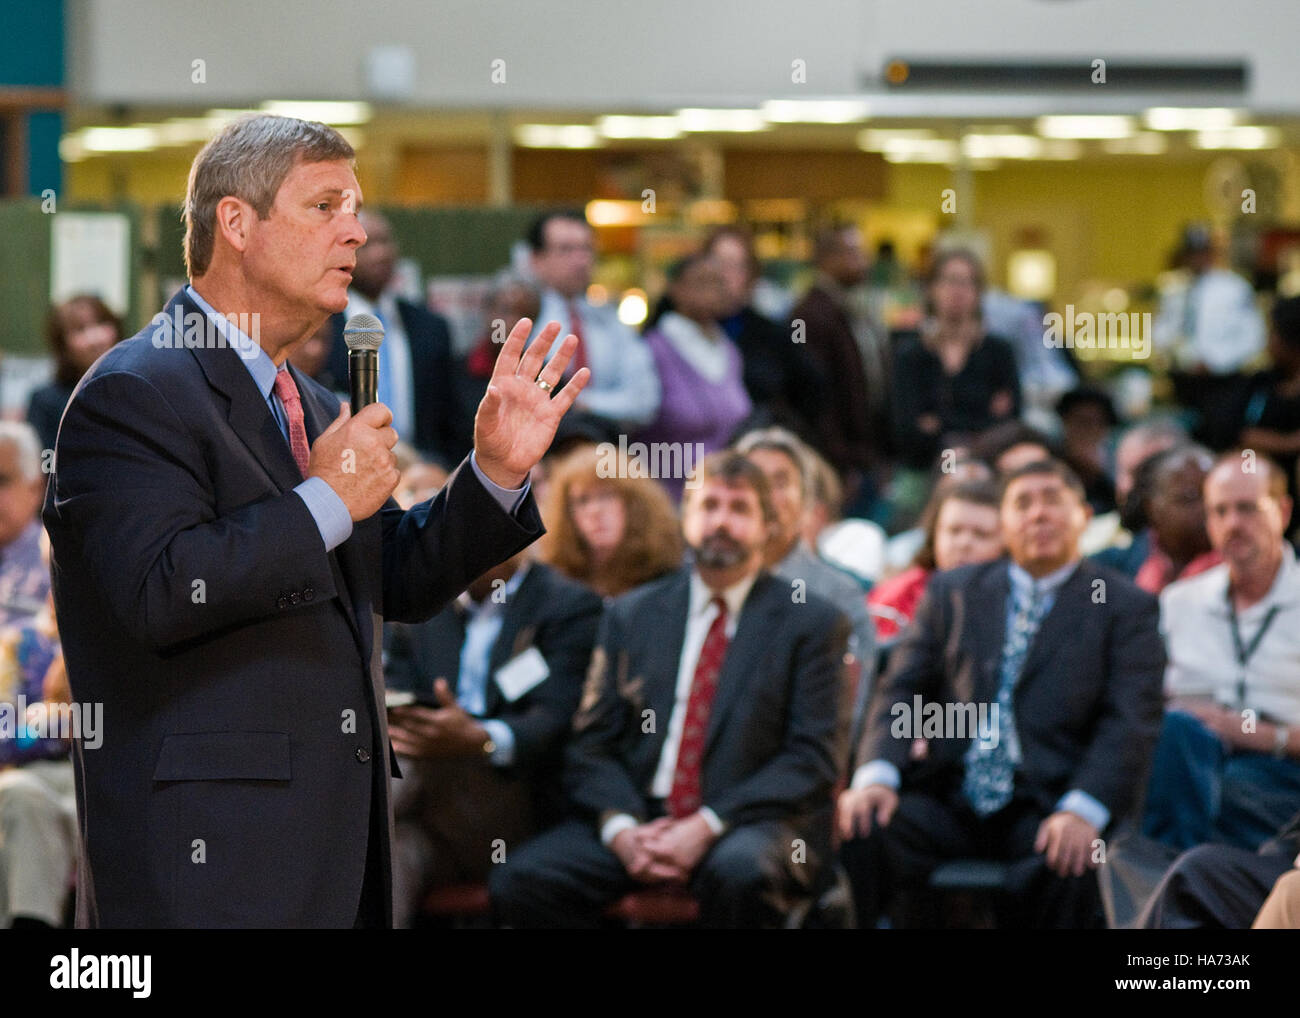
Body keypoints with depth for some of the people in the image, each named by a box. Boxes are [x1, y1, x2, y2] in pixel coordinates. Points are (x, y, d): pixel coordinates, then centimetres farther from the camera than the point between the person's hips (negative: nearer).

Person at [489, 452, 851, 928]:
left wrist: (706, 826, -15)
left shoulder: (813, 624, 6)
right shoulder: (631, 615, 16)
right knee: (517, 880, -22)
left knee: (740, 871, -39)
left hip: (751, 822, -3)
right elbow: (593, 743, 11)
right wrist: (620, 828, -10)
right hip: (637, 819, 3)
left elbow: (814, 756, -3)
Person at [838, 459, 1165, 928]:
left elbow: (1130, 722, -2)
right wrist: (876, 775, -10)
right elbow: (902, 691, 11)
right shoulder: (951, 591, 19)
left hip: (1046, 809, -2)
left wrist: (1082, 810, -20)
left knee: (1069, 868, -35)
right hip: (947, 799, 2)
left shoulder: (1126, 606, 10)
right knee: (857, 833, -26)